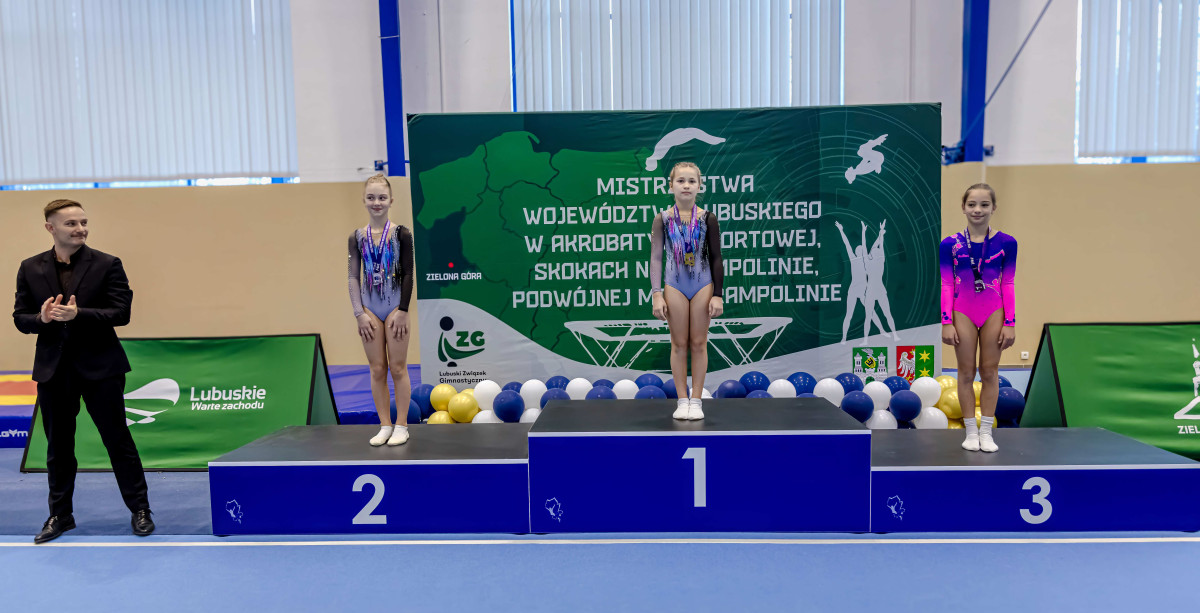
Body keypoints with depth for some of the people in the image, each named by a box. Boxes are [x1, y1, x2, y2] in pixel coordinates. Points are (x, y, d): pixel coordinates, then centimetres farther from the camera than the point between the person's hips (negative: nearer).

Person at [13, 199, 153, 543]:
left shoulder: (107, 265, -3)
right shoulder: (30, 269, 6)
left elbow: (121, 313, -10)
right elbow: (21, 318, 6)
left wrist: (78, 314, -23)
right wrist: (41, 318, -16)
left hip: (100, 367, -3)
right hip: (53, 369, 3)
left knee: (118, 439, 3)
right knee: (58, 445, 13)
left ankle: (139, 509, 15)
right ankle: (60, 515, 28)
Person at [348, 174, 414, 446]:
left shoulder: (401, 234, -4)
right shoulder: (357, 237, 3)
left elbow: (408, 274, -5)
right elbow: (353, 277, 3)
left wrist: (403, 311, -10)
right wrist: (359, 313, -4)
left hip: (395, 307, -3)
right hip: (369, 309, 3)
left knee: (398, 368, 3)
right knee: (377, 370, 7)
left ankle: (401, 426, 13)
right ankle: (385, 426, 16)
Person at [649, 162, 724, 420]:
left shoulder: (707, 219, 0)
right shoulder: (662, 219, -1)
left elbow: (716, 258, 2)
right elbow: (656, 258, -1)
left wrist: (718, 294, -3)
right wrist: (657, 294, -9)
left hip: (703, 286, 0)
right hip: (674, 287, 0)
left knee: (698, 343, 5)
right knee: (679, 344, 5)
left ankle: (696, 400, 14)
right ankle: (682, 401, 14)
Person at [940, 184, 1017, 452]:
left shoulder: (1006, 243, -1)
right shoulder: (950, 244, -2)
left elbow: (1008, 285, 1)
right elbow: (946, 285, -2)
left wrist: (1010, 323, -1)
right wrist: (946, 322, -5)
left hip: (994, 313, 0)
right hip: (962, 313, 0)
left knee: (990, 372, 7)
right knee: (966, 372, 7)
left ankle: (986, 431, 17)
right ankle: (971, 431, 16)